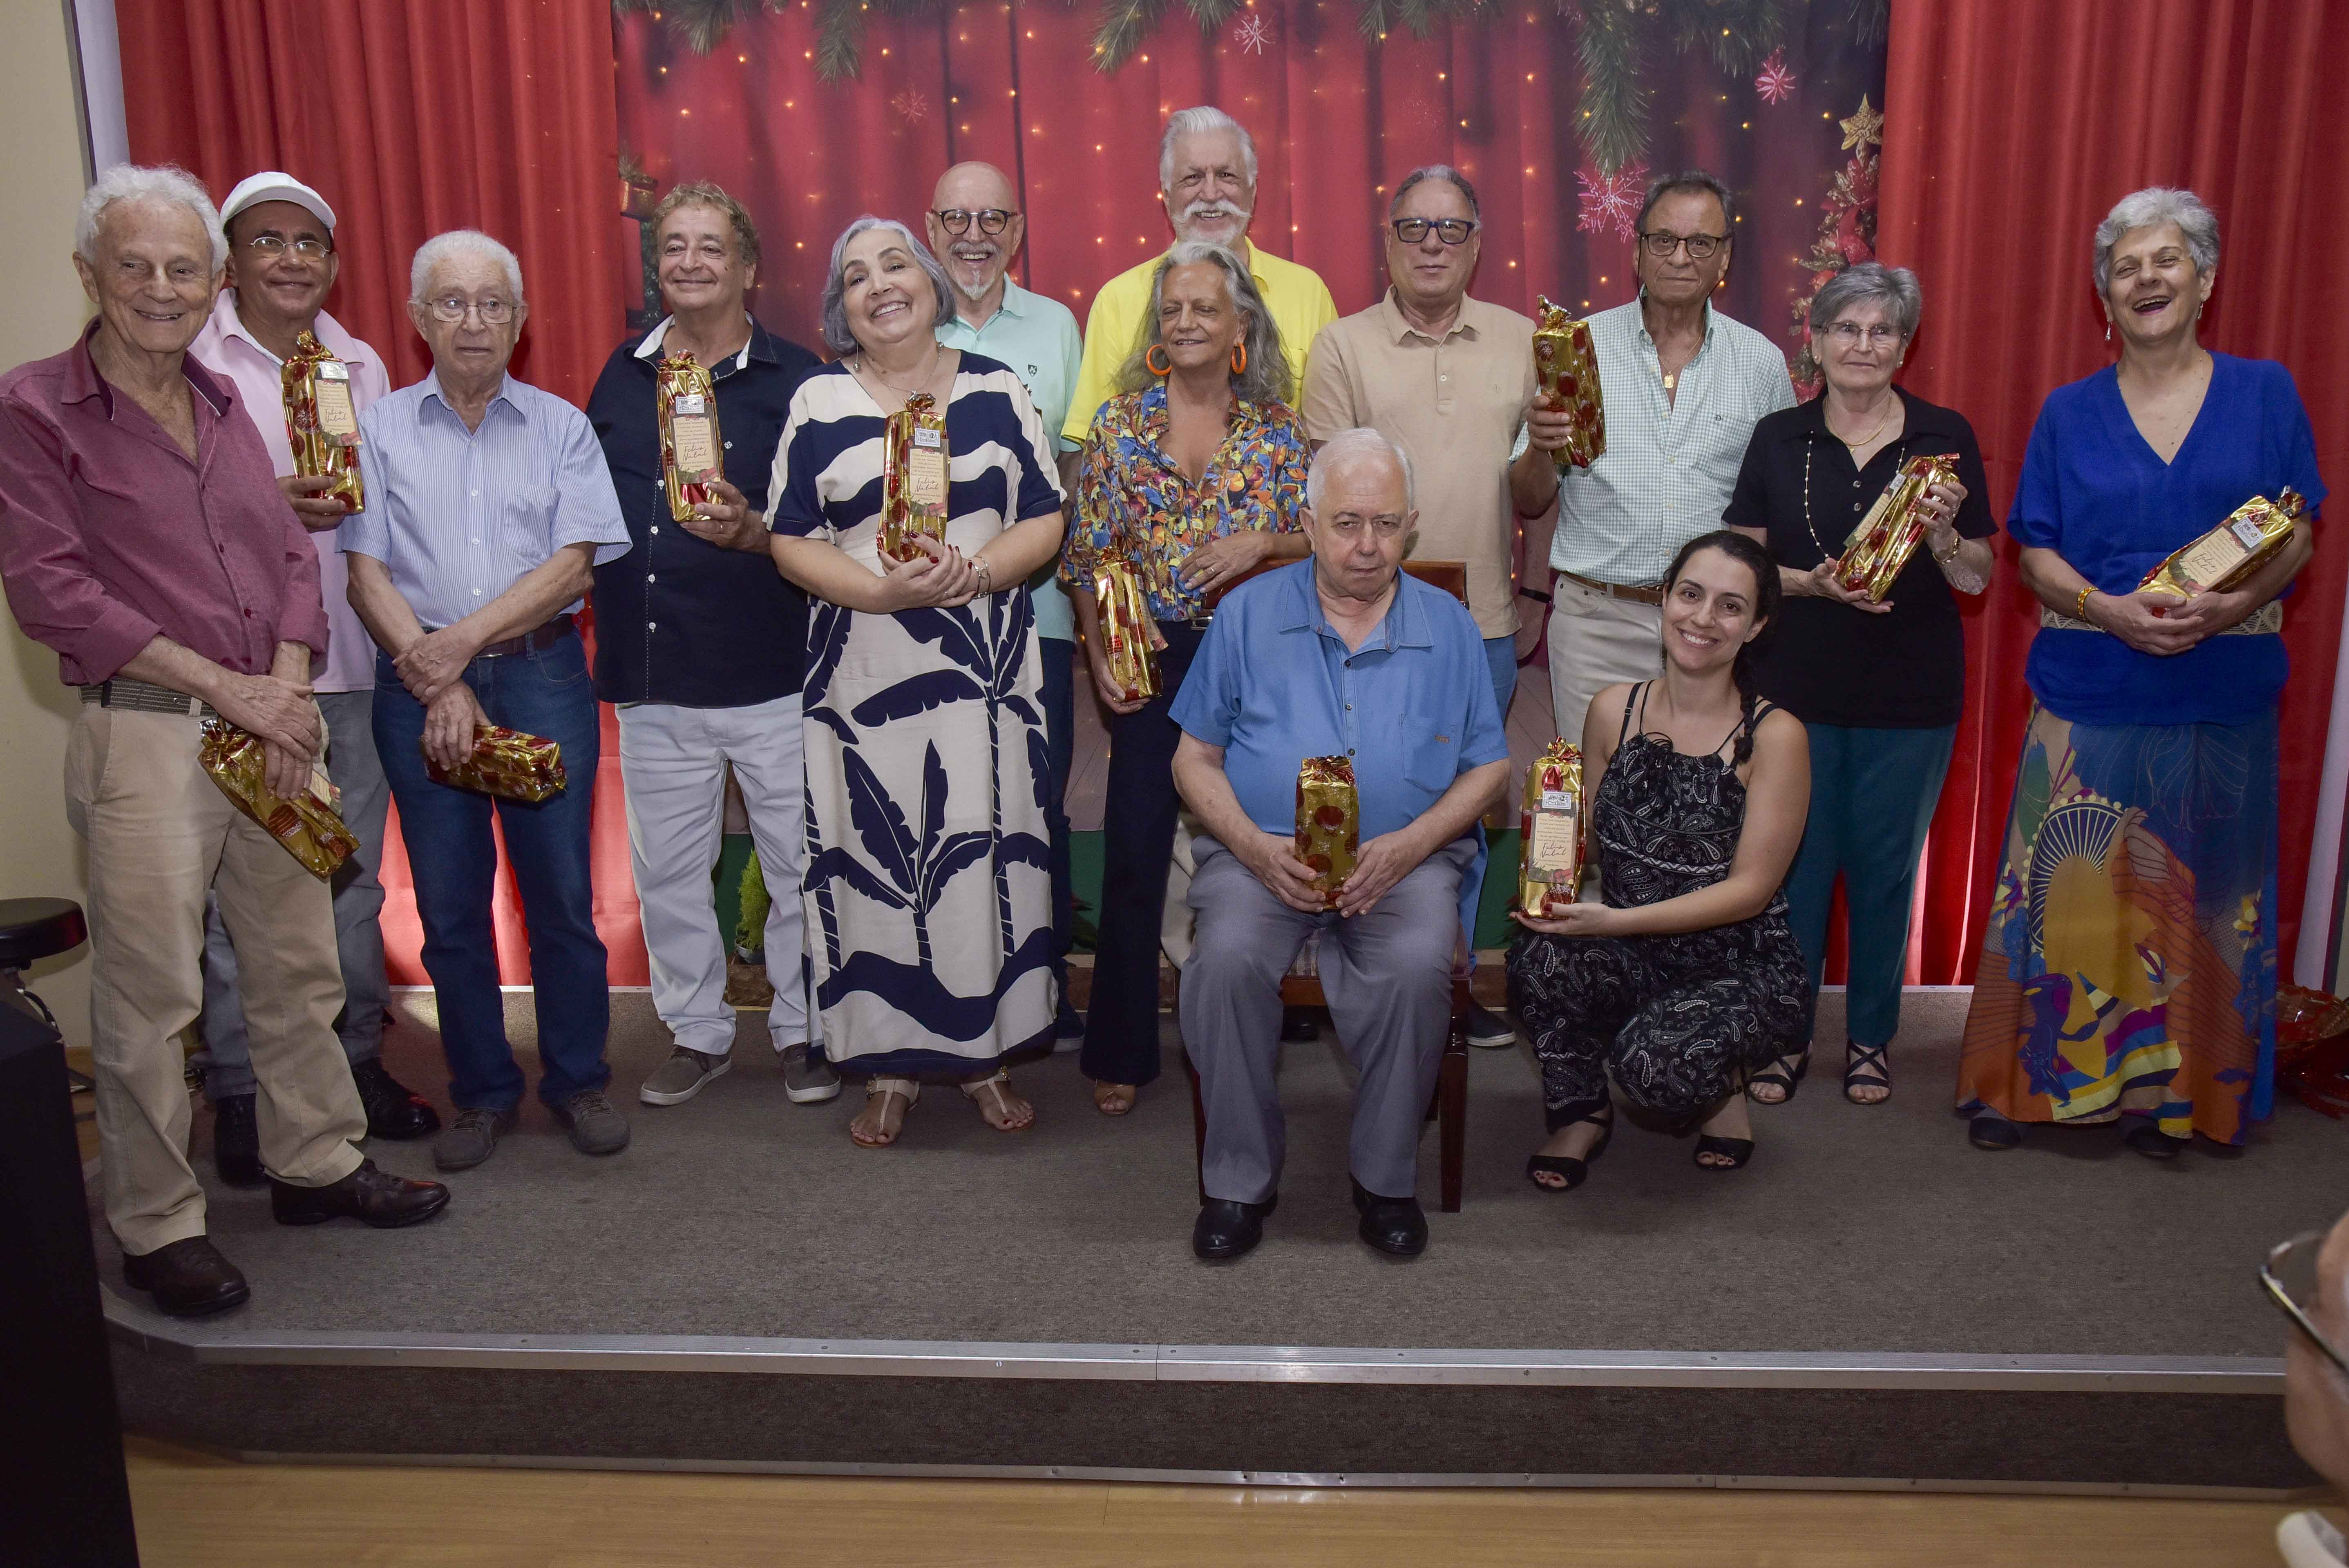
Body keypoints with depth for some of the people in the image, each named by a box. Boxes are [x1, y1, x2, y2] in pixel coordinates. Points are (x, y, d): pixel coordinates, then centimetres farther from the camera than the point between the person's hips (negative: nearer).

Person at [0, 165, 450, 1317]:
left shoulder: (222, 403, 14)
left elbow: (289, 556, 12)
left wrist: (287, 686, -4)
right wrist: (225, 685, -15)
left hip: (272, 730, 6)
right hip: (142, 738, -6)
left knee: (300, 964, 13)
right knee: (149, 997, 1)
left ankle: (315, 1164, 30)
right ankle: (155, 1227, 17)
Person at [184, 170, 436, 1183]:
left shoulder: (362, 368, 14)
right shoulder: (191, 363, -1)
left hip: (351, 659, 4)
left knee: (354, 875, 12)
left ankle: (358, 1058, 25)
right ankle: (238, 1089, 14)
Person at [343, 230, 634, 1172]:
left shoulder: (562, 428, 8)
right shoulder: (379, 430, 9)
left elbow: (573, 565, -2)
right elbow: (366, 575, 1)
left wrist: (463, 641, -12)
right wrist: (439, 686, -10)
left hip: (543, 677, -1)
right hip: (419, 687, 1)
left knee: (561, 891, 1)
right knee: (448, 904, 6)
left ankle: (576, 1079, 18)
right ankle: (482, 1093, 20)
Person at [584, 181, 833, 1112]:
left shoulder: (795, 380, -3)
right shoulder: (621, 378, 11)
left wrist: (754, 533, -24)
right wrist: (604, 627, 8)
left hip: (775, 676, -4)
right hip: (653, 677, 5)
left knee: (801, 863, 5)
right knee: (667, 871, 13)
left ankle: (803, 1030, 23)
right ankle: (697, 1032, 29)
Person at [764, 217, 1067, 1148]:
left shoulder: (997, 391, 7)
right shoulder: (818, 404, 5)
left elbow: (1045, 519, 4)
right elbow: (792, 540, 1)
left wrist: (973, 573, -15)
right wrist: (881, 590, -16)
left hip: (985, 662, 1)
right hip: (865, 669, 0)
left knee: (985, 849, 2)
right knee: (876, 852, 1)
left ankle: (984, 1053, 17)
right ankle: (889, 1066, 14)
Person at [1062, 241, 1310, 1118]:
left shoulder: (1277, 428, 3)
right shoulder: (1120, 424, 1)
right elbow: (1088, 557, 1)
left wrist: (1262, 544, -17)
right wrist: (1100, 662, -6)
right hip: (1154, 659, -1)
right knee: (1135, 852, -3)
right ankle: (1121, 1052, 11)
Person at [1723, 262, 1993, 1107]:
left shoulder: (1945, 438, 1)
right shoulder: (1779, 438, 2)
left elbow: (1978, 580, 1)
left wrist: (1942, 533, -19)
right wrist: (1813, 583, -16)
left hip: (1910, 700, 0)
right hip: (1797, 690, 0)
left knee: (1885, 867, 9)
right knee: (1794, 862, 6)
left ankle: (1870, 1036, 27)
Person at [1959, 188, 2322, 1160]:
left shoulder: (2264, 394, 6)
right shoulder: (2069, 413, 6)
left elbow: (2298, 533, 3)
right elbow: (2036, 553, 2)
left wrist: (2237, 602, -17)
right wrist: (2110, 610, -17)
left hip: (2223, 689, 1)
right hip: (2091, 690, 0)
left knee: (2195, 893, 6)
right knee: (2068, 886, 0)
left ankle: (2164, 1092, 20)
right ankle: (2025, 1079, 12)